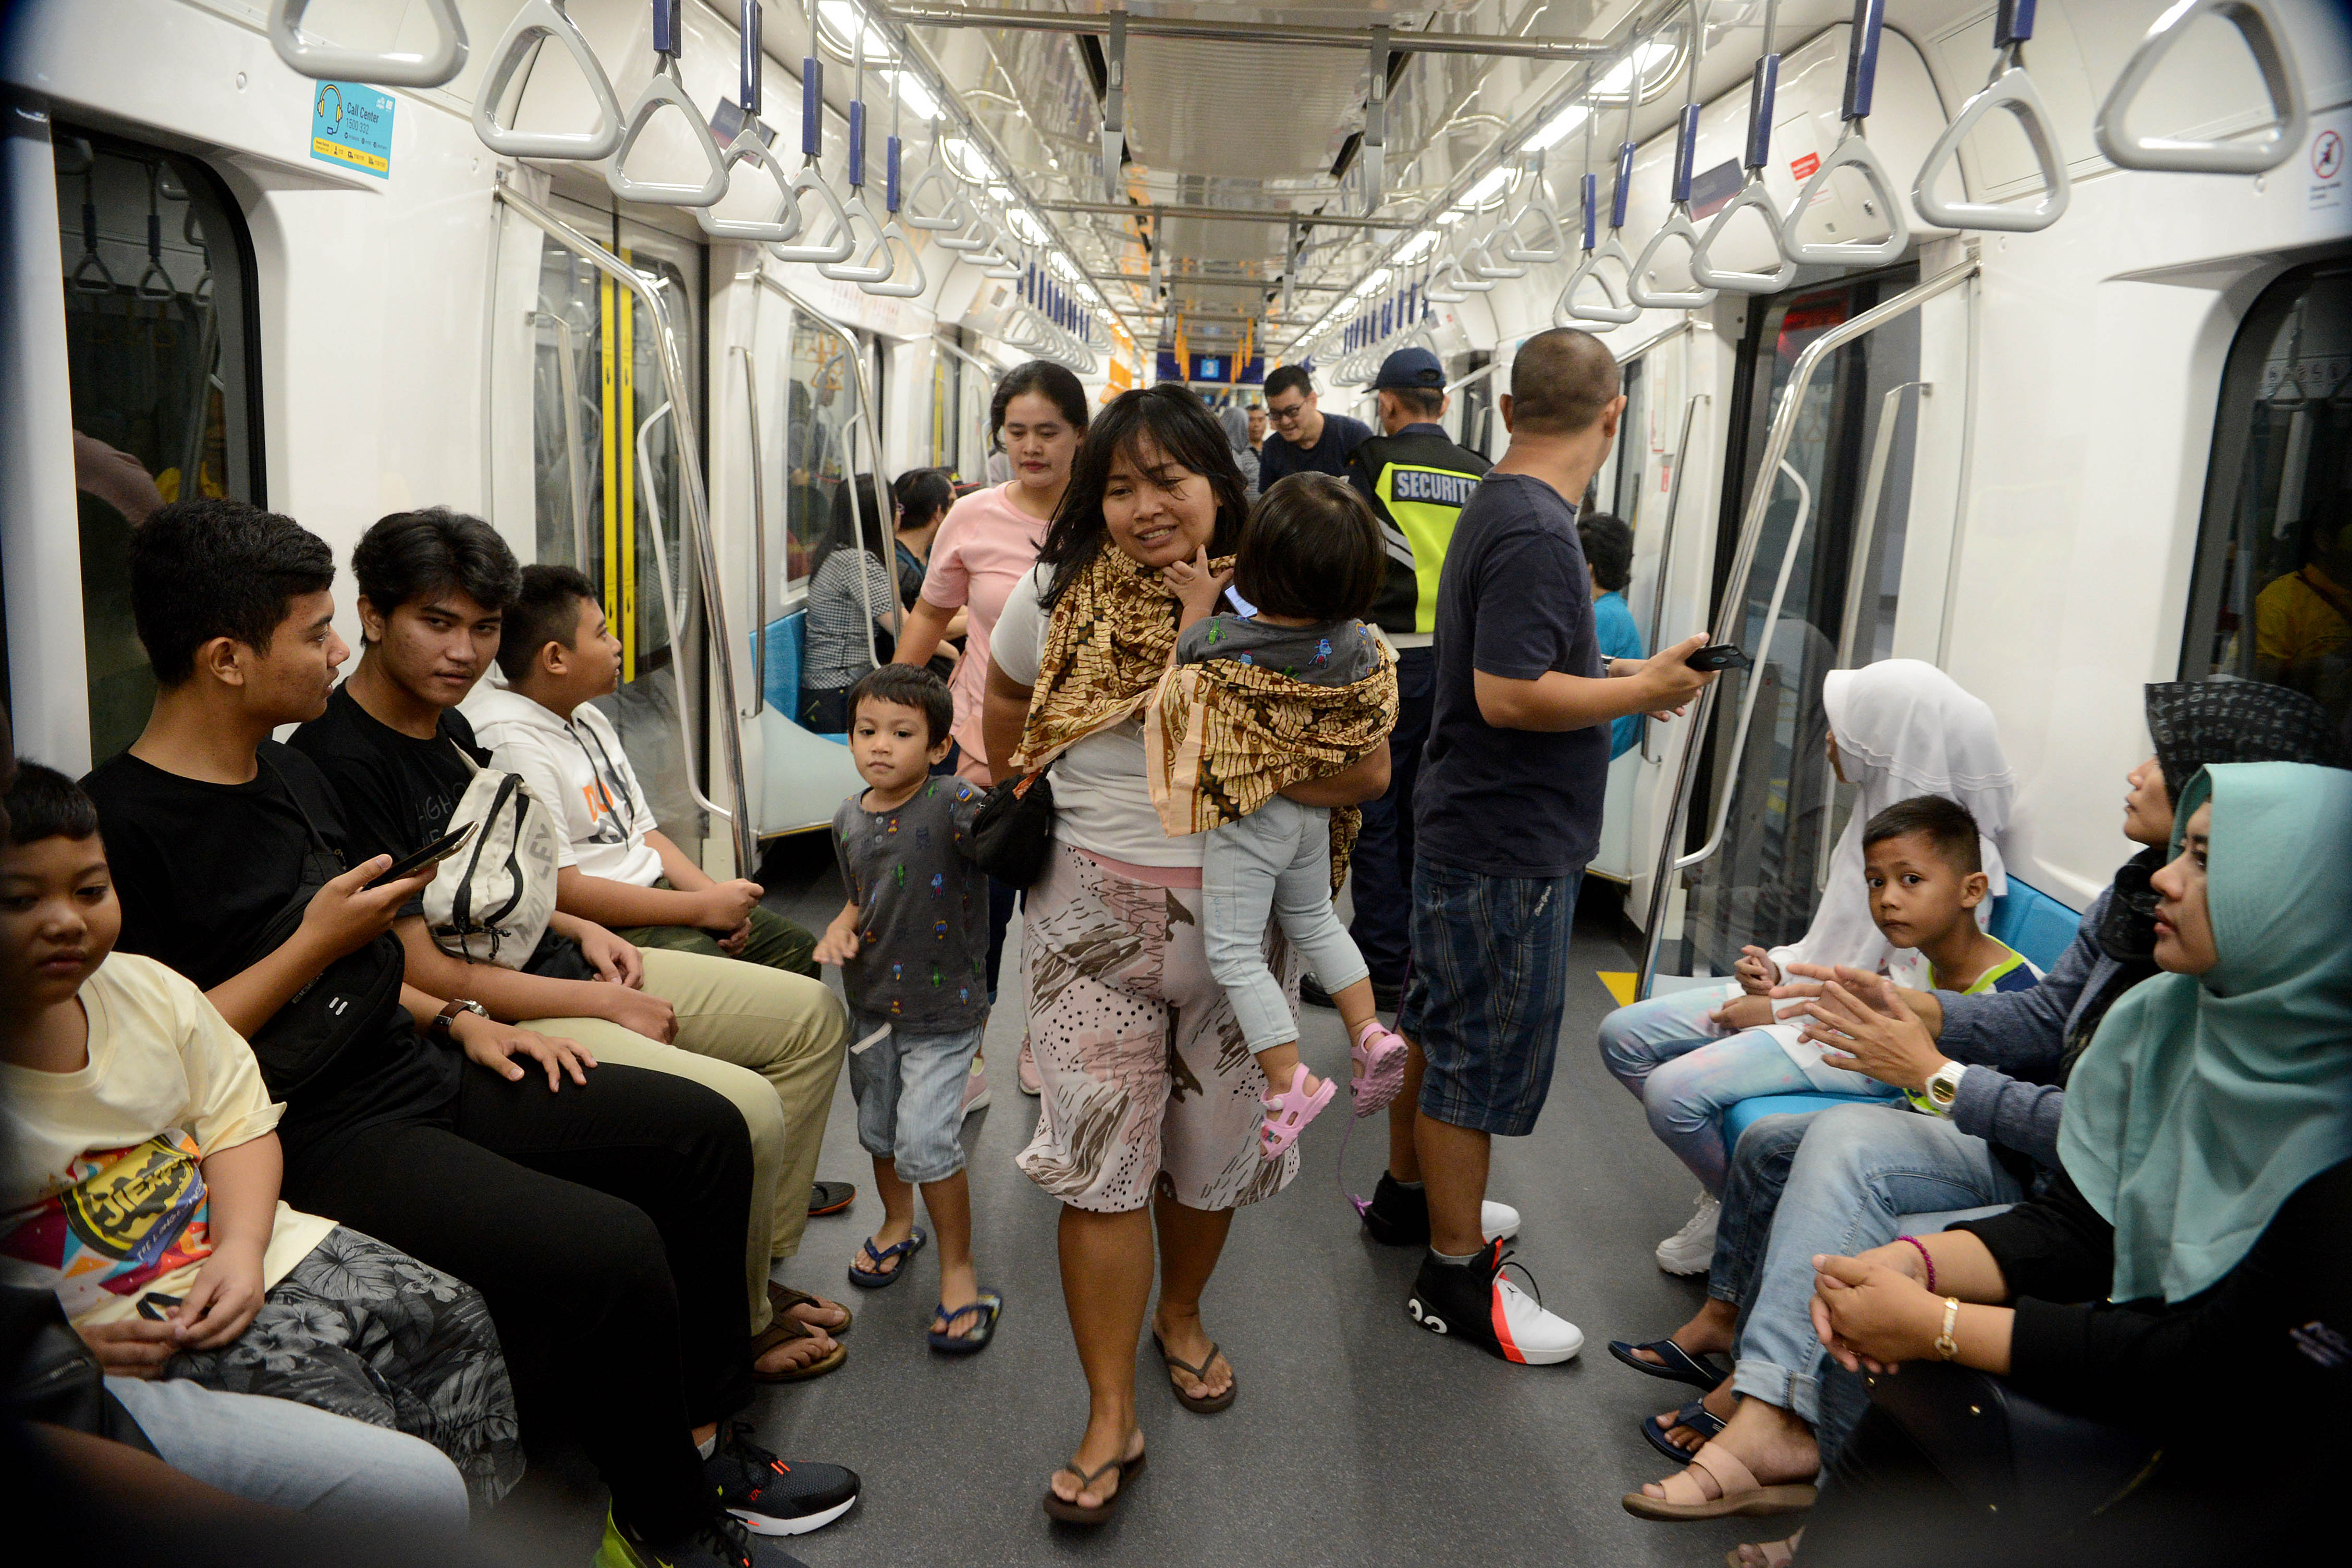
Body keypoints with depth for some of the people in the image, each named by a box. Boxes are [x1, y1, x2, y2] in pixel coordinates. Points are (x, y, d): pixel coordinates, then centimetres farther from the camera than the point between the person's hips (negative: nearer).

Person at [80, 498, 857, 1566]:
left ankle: (700, 1436, 15)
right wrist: (314, 946, -17)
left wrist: (457, 1022, 9)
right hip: (311, 1138, -9)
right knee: (611, 1251, -27)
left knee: (705, 1131, 4)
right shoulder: (118, 825, -17)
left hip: (422, 1076, 10)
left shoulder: (290, 771, 13)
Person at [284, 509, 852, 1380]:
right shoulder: (339, 762, -20)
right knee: (745, 1112, -26)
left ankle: (758, 1269, 19)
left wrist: (579, 930, 6)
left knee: (811, 1014, 10)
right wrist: (606, 1005, -16)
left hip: (551, 963, 10)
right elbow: (424, 970, -21)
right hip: (483, 1022, -10)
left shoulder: (449, 724, 10)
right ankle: (736, 1329, 4)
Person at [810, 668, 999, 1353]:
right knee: (877, 1127, 22)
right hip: (872, 1000, 7)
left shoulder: (955, 804, -20)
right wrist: (839, 929, -4)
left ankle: (959, 1271, 12)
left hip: (943, 1010, -6)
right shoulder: (849, 819, 0)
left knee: (926, 1141, -10)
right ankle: (897, 1225, 50)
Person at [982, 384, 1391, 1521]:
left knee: (1210, 1140, 14)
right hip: (1095, 911, 0)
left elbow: (1364, 768, -12)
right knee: (1101, 1155, -2)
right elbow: (1006, 715, 17)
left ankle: (1181, 1316, 44)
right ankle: (1110, 1419, 12)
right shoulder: (1056, 595, -3)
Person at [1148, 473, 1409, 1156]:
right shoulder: (1357, 644, -13)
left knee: (1233, 950, 6)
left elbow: (1184, 666, -3)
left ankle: (1291, 1082, 7)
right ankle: (1369, 1032, 23)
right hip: (1316, 814, 6)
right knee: (1313, 921, 28)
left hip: (1245, 821, -5)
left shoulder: (1217, 641, -24)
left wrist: (1198, 604, 5)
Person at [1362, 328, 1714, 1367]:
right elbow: (1510, 696, -27)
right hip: (1507, 845, -10)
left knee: (1443, 1022, 22)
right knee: (1483, 1050, 1)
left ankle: (1409, 1192, 40)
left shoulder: (1497, 508, 10)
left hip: (1468, 823, 10)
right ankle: (1456, 1277, 14)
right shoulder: (1536, 532, -22)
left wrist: (1615, 673, 16)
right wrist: (1645, 691, -18)